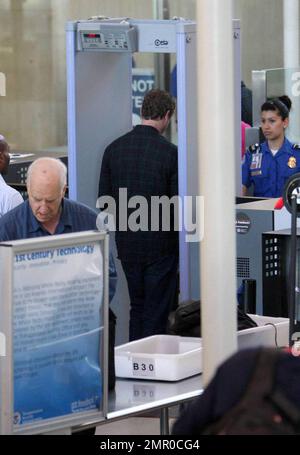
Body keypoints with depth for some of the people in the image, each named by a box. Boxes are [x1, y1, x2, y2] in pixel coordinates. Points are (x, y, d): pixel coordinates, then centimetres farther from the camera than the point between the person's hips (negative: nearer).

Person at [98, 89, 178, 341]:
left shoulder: (114, 149, 0)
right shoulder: (170, 152, -14)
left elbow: (104, 200, 4)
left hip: (127, 243, 5)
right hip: (160, 245, -5)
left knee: (137, 307, 17)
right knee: (157, 312, 3)